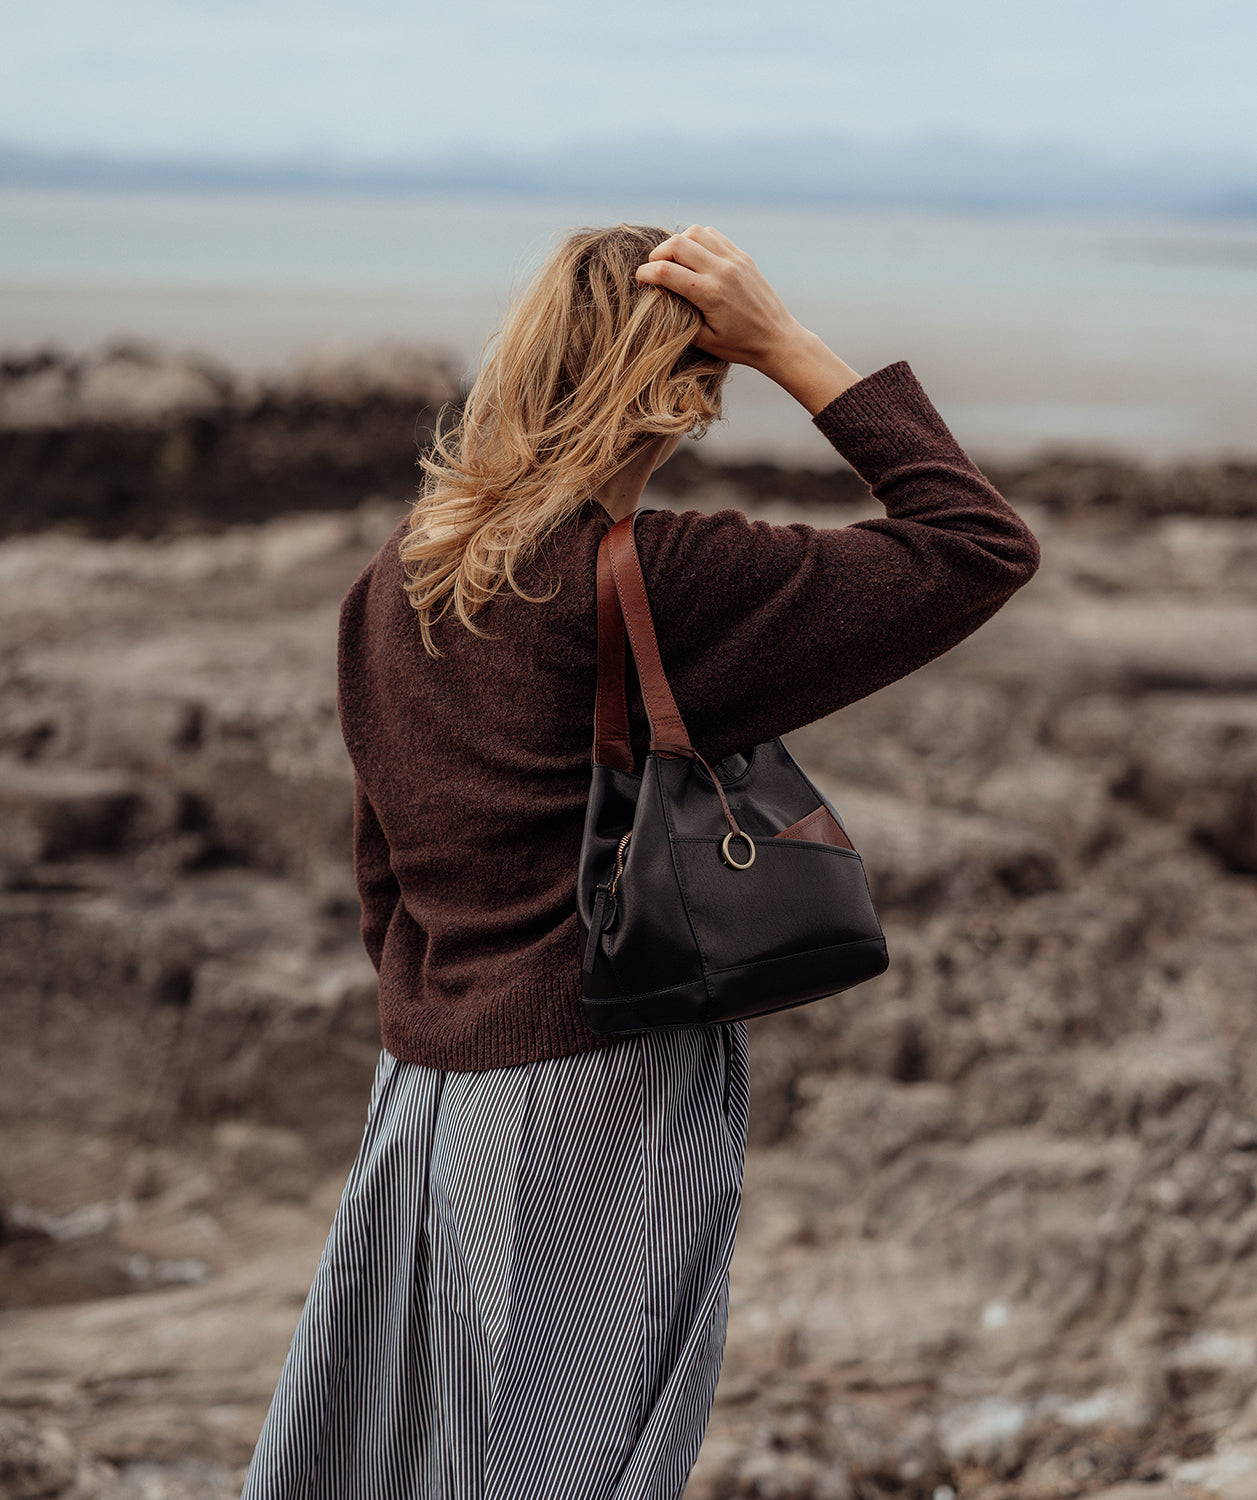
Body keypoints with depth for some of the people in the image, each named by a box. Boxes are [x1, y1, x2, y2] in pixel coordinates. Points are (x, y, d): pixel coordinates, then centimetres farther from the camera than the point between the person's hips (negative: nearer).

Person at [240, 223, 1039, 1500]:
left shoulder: (395, 583, 5)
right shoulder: (663, 583, -17)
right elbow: (981, 548, -14)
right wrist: (789, 350, -11)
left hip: (424, 1092, 7)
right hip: (607, 1100, -7)